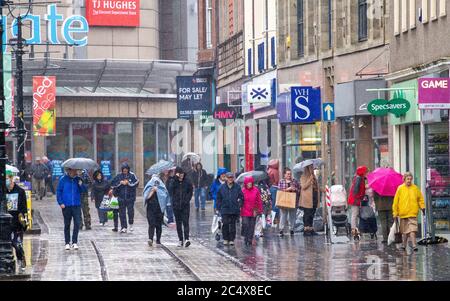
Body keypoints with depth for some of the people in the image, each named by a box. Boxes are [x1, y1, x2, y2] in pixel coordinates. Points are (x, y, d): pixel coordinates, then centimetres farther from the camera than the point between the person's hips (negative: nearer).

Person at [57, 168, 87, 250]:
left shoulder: (78, 179, 6)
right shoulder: (63, 179, -1)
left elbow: (84, 190, 7)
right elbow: (58, 191, 1)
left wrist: (81, 185, -13)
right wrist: (60, 203, -7)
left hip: (77, 205, 1)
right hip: (66, 206, -1)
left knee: (77, 223, -7)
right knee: (67, 225, 7)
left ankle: (74, 242, 3)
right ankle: (67, 243, 16)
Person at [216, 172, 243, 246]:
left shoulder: (237, 187, 3)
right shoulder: (222, 187, 4)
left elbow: (241, 197, 9)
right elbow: (219, 198, 10)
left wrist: (239, 205, -3)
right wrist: (219, 208, 5)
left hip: (234, 210, 0)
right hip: (225, 209, 0)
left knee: (233, 225, 4)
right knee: (225, 224, -6)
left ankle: (232, 239, 11)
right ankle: (225, 239, 6)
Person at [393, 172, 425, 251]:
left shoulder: (415, 188, 5)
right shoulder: (400, 188, 2)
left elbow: (420, 199, 15)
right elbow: (396, 201, 4)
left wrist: (422, 207, 3)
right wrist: (395, 213, 2)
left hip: (413, 213, -1)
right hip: (403, 213, 1)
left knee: (412, 230, -13)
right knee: (404, 231, 10)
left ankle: (414, 245, -17)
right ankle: (404, 245, 24)